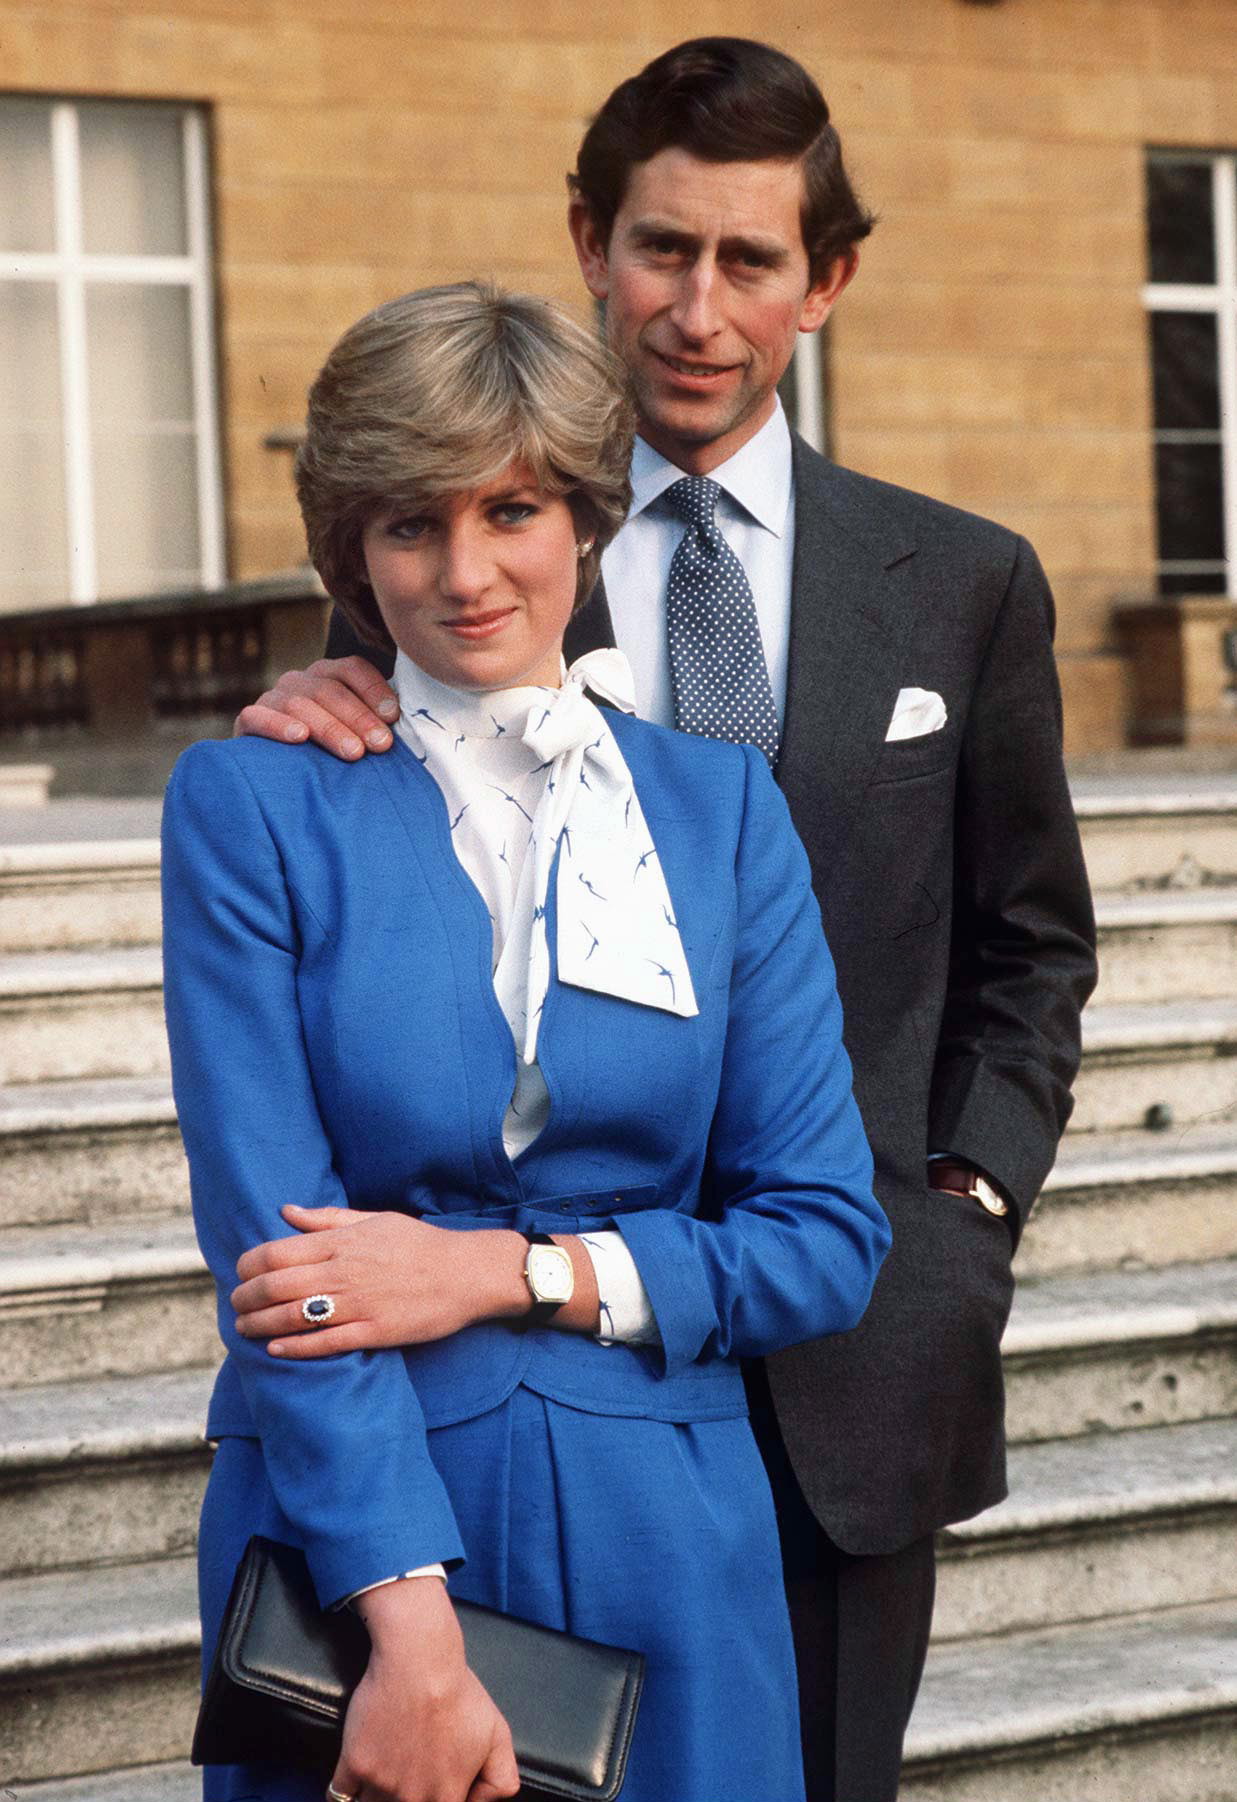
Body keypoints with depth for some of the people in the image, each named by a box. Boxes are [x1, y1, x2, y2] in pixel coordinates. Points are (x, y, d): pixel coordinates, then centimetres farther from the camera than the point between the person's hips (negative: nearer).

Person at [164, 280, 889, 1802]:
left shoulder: (720, 805, 5)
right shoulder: (250, 804, -3)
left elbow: (829, 1238, 2)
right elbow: (272, 1245, -11)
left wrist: (499, 1271, -12)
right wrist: (413, 1624, -20)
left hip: (664, 1543, 2)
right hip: (346, 1529, -2)